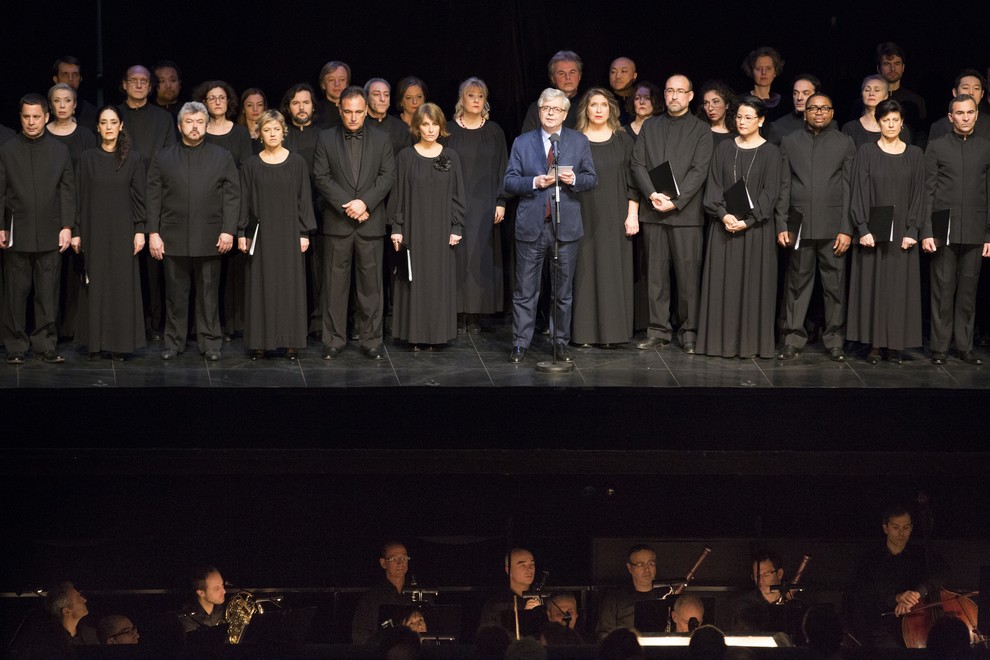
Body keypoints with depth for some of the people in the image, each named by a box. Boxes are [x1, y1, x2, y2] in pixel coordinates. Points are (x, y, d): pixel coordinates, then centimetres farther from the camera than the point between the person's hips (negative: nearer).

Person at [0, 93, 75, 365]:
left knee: (48, 294, 1)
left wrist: (67, 226, 0)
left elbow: (68, 191, 8)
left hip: (50, 235, 1)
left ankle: (45, 345, 8)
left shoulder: (60, 151, 9)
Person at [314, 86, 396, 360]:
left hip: (370, 222, 1)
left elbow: (388, 176, 1)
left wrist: (365, 202, -13)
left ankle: (371, 340, 10)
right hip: (337, 223, 0)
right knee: (335, 284, 3)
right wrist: (347, 205, -12)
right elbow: (321, 177, -2)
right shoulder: (326, 139, 5)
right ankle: (334, 340, 10)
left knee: (371, 284, 3)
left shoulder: (381, 140, 8)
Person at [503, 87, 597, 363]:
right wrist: (535, 182, -14)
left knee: (564, 290, 7)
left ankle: (561, 342, 16)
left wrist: (574, 180, -13)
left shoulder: (579, 142, 8)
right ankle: (520, 344, 5)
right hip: (531, 225, -1)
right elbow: (509, 181, 3)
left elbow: (592, 179, 8)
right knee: (525, 290, 0)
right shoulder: (522, 142, 6)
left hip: (566, 226, 1)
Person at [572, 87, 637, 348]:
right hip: (584, 216, 0)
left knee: (613, 272, 0)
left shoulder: (623, 140, 6)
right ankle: (584, 331, 4)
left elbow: (633, 179, 5)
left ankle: (611, 331, 5)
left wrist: (633, 214, -3)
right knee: (585, 271, -1)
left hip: (615, 218, 1)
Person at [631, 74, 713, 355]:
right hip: (652, 212, 3)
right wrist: (652, 194, -9)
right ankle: (658, 330, 10)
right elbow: (637, 163, 7)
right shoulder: (650, 127, 15)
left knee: (689, 274, -3)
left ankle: (689, 331, 3)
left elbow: (699, 170, -5)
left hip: (686, 213, -3)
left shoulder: (701, 129, 4)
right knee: (656, 273, 4)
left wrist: (676, 201, -14)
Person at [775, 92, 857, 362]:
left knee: (835, 285, 1)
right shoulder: (790, 142, 11)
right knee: (797, 284, 3)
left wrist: (846, 229, -5)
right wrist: (782, 225, 0)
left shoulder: (845, 143, 7)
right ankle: (793, 338, 9)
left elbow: (849, 188, 3)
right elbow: (784, 186, 8)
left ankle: (835, 340, 8)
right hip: (799, 225, 1)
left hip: (833, 226, -1)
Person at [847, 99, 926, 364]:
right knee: (872, 286, 0)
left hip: (902, 231, 1)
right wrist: (863, 229, -12)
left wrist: (912, 230, -7)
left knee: (900, 287, 2)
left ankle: (895, 344, 8)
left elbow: (918, 194, 3)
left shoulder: (915, 154, 6)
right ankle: (874, 344, 4)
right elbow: (859, 192, -3)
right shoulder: (866, 152, 1)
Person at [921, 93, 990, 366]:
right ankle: (939, 347, 6)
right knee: (943, 290, 1)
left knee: (968, 290, 5)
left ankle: (964, 346, 11)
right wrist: (926, 231, -6)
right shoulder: (936, 147, 5)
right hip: (943, 230, -1)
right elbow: (928, 191, 2)